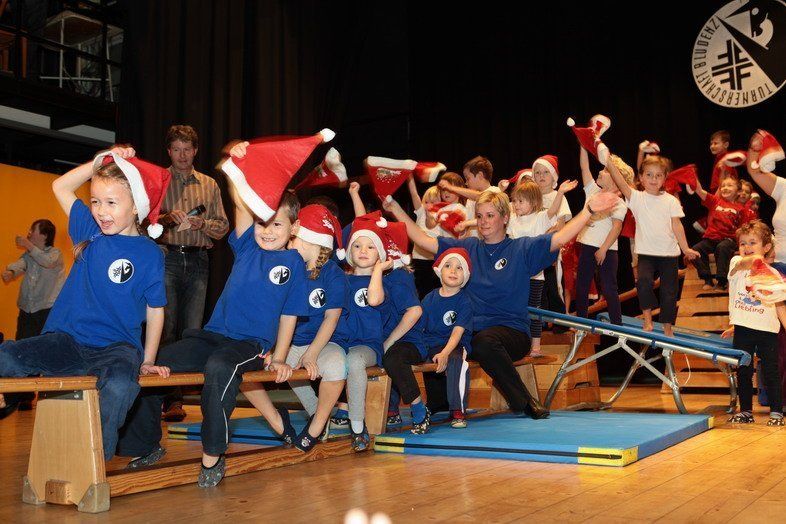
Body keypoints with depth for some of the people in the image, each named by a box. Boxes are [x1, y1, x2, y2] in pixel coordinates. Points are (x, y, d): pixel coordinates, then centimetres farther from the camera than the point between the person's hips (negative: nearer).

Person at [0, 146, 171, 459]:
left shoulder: (149, 254, -1)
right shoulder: (90, 231, 11)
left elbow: (155, 310, 6)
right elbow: (60, 187, 21)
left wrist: (147, 360, 4)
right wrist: (102, 163, 12)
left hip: (117, 347, -4)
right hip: (68, 339, 4)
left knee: (119, 385, -37)